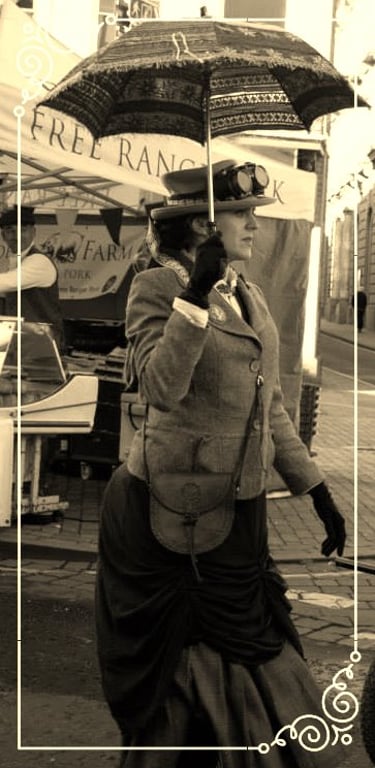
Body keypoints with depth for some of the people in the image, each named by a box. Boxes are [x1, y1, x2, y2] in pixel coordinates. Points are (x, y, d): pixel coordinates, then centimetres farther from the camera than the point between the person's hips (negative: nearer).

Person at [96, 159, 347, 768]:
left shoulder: (247, 296, 10)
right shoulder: (157, 286, -11)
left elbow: (268, 405, 14)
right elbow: (160, 387, -27)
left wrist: (318, 490, 13)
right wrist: (195, 294, -31)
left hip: (241, 508, 6)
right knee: (177, 662, 8)